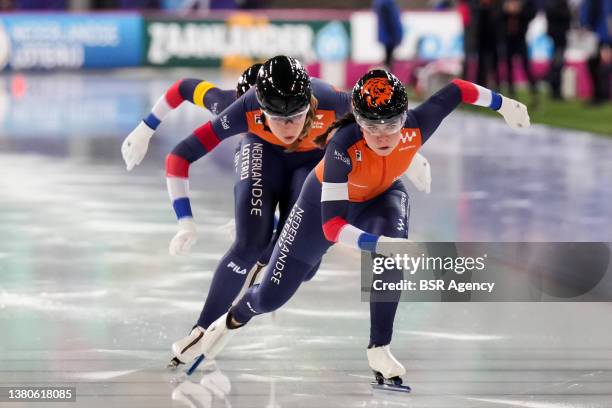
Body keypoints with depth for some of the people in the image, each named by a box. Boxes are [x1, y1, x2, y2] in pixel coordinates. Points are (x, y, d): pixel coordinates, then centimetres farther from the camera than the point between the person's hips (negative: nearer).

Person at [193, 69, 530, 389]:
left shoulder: (415, 128, -35)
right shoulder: (344, 148, -45)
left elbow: (455, 90, -16)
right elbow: (331, 225, -48)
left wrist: (502, 104, -2)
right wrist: (376, 243, -63)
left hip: (382, 196, 2)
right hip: (327, 197, -2)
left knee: (391, 256, -33)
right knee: (271, 296, 6)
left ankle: (379, 350, -16)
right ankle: (233, 320, 43)